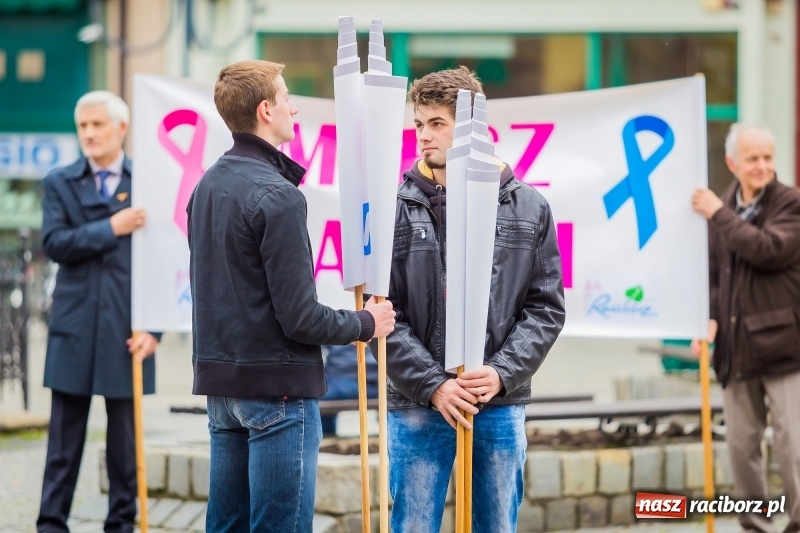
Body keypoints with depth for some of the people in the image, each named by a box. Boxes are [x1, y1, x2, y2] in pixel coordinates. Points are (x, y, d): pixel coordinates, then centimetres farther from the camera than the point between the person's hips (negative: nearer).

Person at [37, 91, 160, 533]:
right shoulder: (60, 183, 7)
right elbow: (53, 243, -7)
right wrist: (111, 228, -16)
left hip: (127, 330, -1)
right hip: (75, 328, 1)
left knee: (126, 437, 6)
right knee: (65, 437, 5)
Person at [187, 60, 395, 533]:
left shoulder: (207, 187, 10)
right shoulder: (278, 196, -17)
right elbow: (300, 318, -18)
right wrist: (366, 324, -1)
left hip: (221, 385, 9)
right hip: (277, 387, -8)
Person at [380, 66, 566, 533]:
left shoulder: (528, 208, 3)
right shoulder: (398, 209, -2)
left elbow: (546, 308, 3)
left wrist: (502, 372, -10)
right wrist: (432, 384, -13)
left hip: (501, 406, 2)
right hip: (418, 406, -1)